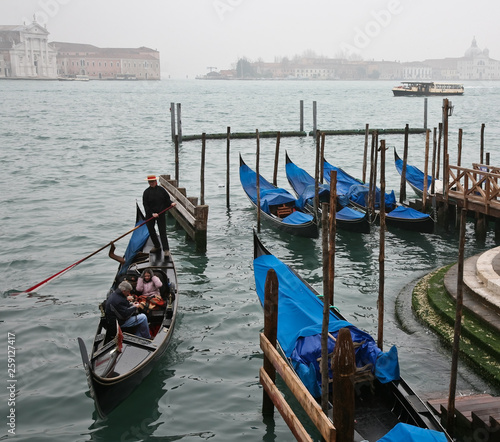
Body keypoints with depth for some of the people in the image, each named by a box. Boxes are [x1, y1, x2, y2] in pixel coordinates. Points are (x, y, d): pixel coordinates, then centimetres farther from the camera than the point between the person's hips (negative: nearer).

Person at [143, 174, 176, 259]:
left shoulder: (161, 190, 1)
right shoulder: (146, 192, -5)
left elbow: (167, 198, 11)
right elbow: (145, 205, -9)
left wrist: (171, 203, -10)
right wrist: (152, 213, -18)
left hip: (161, 213, -1)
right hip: (150, 215, 1)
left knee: (163, 232, -6)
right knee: (151, 231, 10)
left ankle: (166, 250, -6)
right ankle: (157, 247, 29)